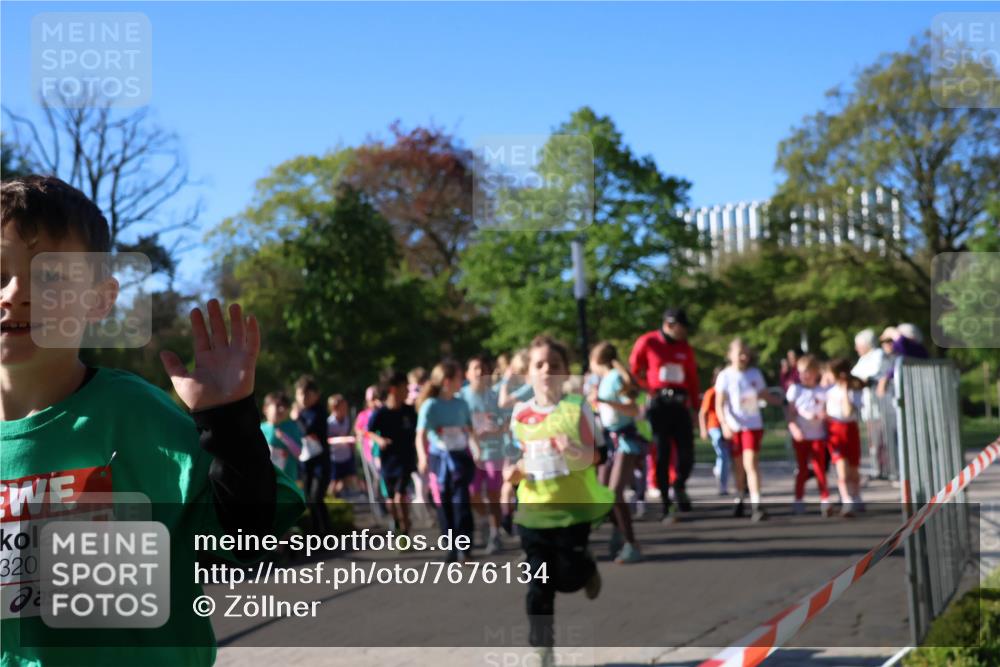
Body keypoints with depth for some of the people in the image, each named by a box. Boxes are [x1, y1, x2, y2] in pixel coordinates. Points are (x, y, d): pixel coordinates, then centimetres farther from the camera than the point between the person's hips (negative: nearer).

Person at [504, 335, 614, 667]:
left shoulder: (577, 407, -9)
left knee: (567, 578, 3)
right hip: (533, 507, 2)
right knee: (538, 584, 4)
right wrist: (513, 472, -7)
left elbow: (594, 455, -7)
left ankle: (588, 568, 39)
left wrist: (576, 451, -28)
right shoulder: (520, 413, 1)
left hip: (573, 506, -2)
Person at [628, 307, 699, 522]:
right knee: (662, 456, 0)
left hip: (680, 405, 3)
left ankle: (680, 486, 27)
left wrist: (694, 407, 6)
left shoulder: (685, 349, 10)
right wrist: (647, 388, 1)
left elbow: (692, 379, 10)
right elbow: (634, 370, 5)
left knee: (687, 453, -4)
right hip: (658, 405, -3)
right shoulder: (647, 342, -1)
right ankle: (666, 507, 7)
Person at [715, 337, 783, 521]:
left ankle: (756, 505, -18)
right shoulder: (725, 376, -3)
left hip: (753, 425, 0)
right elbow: (719, 404, -6)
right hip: (734, 427, 0)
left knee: (750, 463, -13)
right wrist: (724, 424, -19)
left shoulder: (755, 373, 5)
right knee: (738, 465, 10)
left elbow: (764, 395, 16)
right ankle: (739, 499, 30)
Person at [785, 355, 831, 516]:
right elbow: (790, 412, -2)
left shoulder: (821, 391, 5)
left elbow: (826, 414, 8)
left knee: (819, 468, -2)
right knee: (802, 468, 5)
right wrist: (794, 428, -17)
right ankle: (799, 501, 13)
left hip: (818, 435, 0)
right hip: (801, 436, 0)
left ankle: (825, 501, 0)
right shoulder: (795, 389, 1)